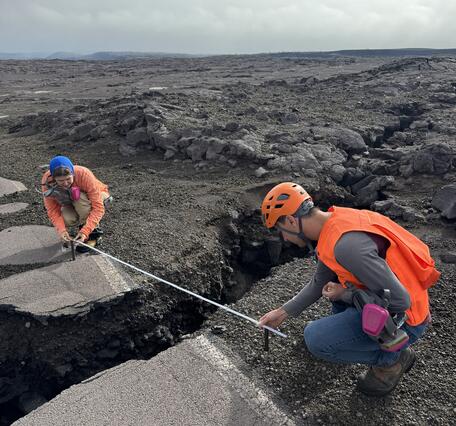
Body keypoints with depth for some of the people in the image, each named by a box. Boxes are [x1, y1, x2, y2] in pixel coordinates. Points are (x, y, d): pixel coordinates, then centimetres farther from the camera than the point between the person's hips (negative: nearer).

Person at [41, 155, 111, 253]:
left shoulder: (84, 174, -36)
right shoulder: (47, 180, -27)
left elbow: (98, 208, -36)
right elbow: (53, 210, -22)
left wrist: (85, 231, -45)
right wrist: (61, 230, -39)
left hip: (96, 196, -2)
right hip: (72, 201, 3)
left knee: (80, 198, -36)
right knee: (67, 219, -31)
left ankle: (93, 232, -14)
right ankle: (83, 224, 5)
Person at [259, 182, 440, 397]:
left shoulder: (346, 244, -33)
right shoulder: (332, 222, -1)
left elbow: (399, 300, -27)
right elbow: (319, 283, 12)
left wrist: (346, 295, -15)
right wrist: (283, 312, 13)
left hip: (403, 320, -9)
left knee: (315, 338, -15)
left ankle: (389, 358, 4)